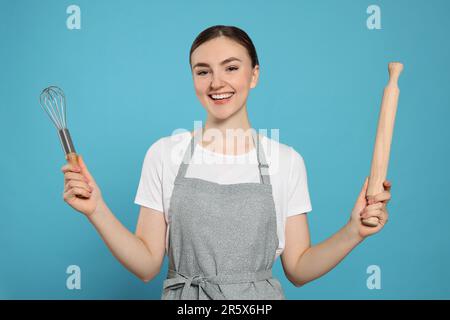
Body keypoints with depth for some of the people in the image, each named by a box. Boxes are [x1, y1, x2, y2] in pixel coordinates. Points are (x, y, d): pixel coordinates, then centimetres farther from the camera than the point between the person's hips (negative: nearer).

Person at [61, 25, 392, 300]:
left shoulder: (287, 160, -5)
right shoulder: (163, 154, -5)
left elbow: (298, 270, -2)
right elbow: (147, 265, -5)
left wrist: (353, 232, -16)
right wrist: (97, 210, -17)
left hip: (260, 297, 0)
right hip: (183, 296, 0)